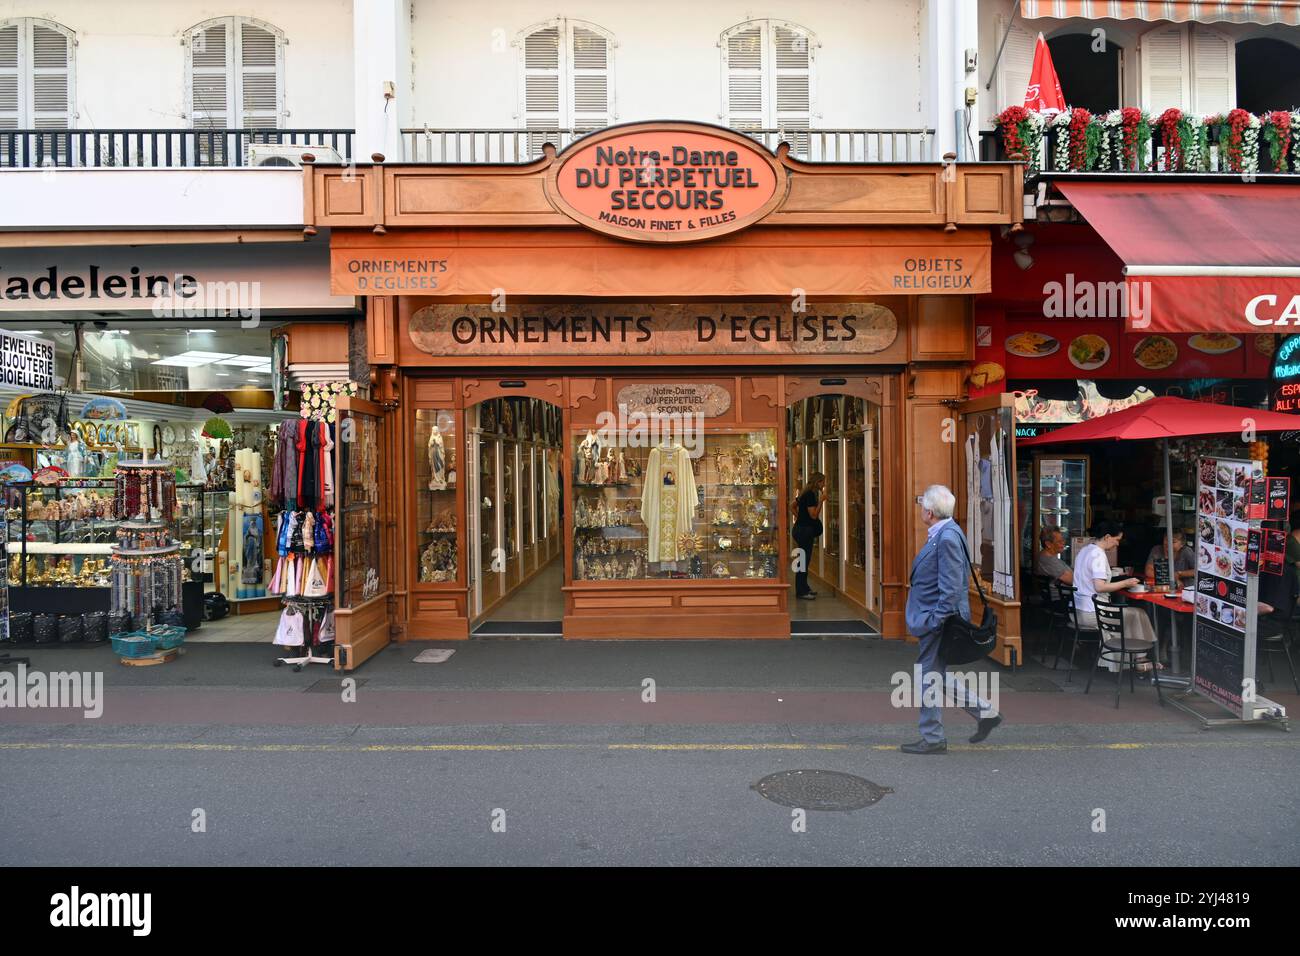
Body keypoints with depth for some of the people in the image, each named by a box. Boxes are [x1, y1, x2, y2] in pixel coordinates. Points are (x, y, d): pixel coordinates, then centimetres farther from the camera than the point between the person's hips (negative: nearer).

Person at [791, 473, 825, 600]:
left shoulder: (806, 493, 12)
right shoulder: (811, 495, -18)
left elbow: (793, 507, 21)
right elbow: (814, 515, -20)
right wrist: (821, 501, -21)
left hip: (800, 528, 10)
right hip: (804, 530, -10)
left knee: (805, 559, 16)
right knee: (803, 560, -5)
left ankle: (804, 588, 24)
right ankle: (801, 592, 0)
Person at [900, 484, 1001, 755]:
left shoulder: (947, 537, -20)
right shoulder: (940, 534, 11)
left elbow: (951, 586, -24)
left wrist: (937, 621, -22)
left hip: (937, 620, -10)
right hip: (933, 619, 10)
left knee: (930, 678, 1)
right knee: (935, 676, 19)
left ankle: (933, 740, 13)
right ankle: (985, 712, 26)